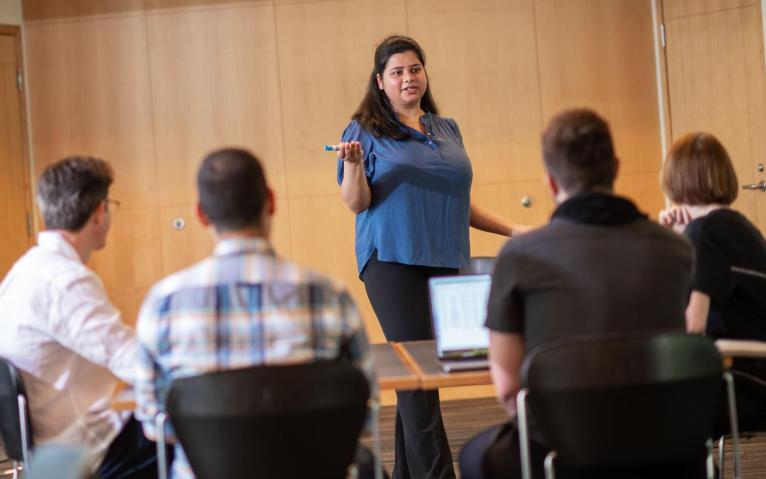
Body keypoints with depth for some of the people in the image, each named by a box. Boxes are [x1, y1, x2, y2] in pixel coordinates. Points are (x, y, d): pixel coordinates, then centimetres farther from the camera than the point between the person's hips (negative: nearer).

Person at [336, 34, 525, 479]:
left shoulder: (447, 129, 18)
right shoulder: (366, 130, 3)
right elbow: (356, 202, -3)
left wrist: (513, 229, 17)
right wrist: (353, 163, -21)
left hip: (445, 262, 5)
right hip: (394, 262, -5)